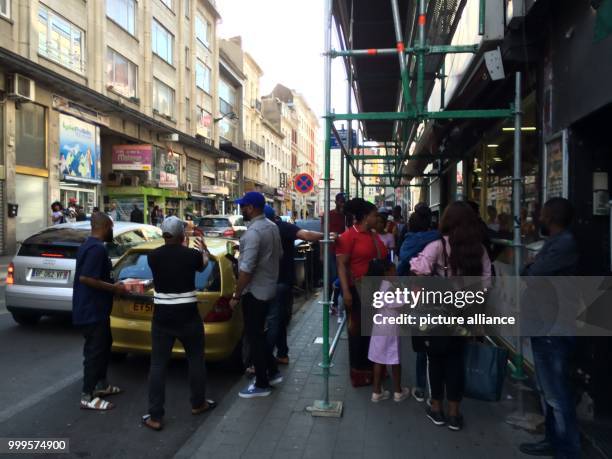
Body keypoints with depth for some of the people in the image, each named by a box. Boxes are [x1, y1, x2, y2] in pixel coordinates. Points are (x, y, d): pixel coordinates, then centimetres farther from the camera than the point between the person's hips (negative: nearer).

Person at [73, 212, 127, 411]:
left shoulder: (89, 244, 12)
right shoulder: (97, 248, -21)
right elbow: (85, 278, -28)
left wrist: (111, 286, 17)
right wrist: (114, 288, -19)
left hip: (94, 308, 11)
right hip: (92, 310, -11)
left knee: (104, 345, 20)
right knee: (95, 350, -2)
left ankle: (101, 384, 32)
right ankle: (88, 397, 7)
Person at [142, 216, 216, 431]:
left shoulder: (153, 256, -4)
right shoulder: (192, 254, -8)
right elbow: (203, 265, 14)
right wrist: (203, 250, 35)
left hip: (162, 316, 1)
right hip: (188, 315, -1)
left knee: (158, 364, 8)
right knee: (196, 360, 17)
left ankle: (155, 417, 10)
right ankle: (198, 403, 32)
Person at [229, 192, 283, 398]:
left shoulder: (253, 232, -23)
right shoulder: (272, 226, 7)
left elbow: (246, 269, -26)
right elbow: (279, 255, 18)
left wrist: (236, 295, -17)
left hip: (254, 291, -9)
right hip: (268, 288, 9)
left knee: (254, 337, 2)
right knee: (259, 333, 21)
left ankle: (261, 384, 13)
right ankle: (273, 373, 30)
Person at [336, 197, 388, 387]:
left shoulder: (375, 236, 8)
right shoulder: (349, 236, -14)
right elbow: (341, 265, -16)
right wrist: (346, 291, -23)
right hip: (358, 289, -7)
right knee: (358, 329, 6)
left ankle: (371, 365, 31)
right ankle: (358, 370, 20)